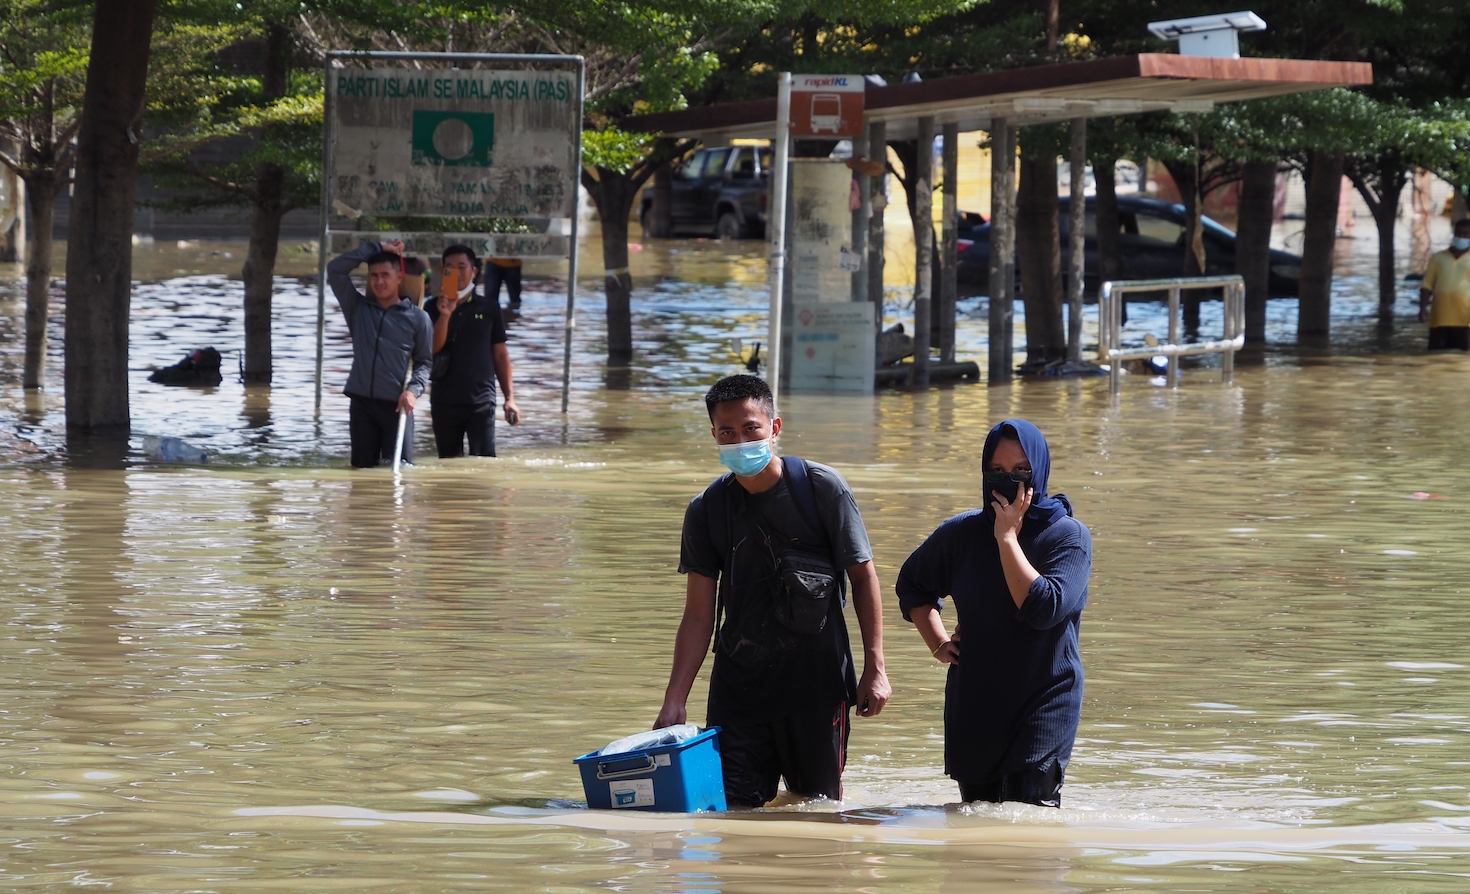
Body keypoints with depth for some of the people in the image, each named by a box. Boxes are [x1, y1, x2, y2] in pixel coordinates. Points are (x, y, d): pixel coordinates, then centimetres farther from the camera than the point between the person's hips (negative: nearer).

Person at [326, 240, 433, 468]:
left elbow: (425, 361, 7)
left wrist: (414, 389, -12)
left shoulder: (417, 318, 6)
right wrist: (376, 248, 6)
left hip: (397, 404, -2)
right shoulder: (358, 308, 11)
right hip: (361, 403, 2)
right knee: (362, 467, 2)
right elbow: (335, 269, 4)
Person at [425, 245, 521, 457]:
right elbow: (432, 349, -7)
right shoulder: (434, 309, 5)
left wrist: (510, 397, 3)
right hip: (444, 402, 2)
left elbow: (500, 354, 9)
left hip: (481, 401, -2)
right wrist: (445, 315, -22)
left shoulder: (489, 309, 6)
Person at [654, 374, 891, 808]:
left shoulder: (822, 488, -5)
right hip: (738, 684, 2)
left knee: (818, 802, 3)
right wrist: (674, 700, -4)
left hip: (816, 679, -2)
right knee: (730, 806, -4)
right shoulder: (706, 511, 3)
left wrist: (875, 669, -5)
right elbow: (698, 616, 4)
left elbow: (863, 576, 0)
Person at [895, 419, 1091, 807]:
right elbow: (912, 583, 23)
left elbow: (1043, 607, -24)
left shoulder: (1069, 537, -7)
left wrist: (1007, 538, -18)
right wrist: (937, 642, 9)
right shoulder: (962, 533, 4)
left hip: (1044, 701, -4)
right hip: (973, 702, 4)